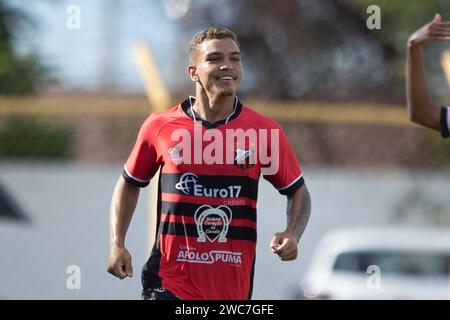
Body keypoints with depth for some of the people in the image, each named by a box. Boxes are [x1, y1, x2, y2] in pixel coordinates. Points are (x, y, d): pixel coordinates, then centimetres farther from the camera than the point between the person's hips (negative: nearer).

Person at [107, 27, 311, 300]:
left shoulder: (265, 132, 0)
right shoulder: (160, 126, 0)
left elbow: (299, 192, 10)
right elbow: (129, 184, 14)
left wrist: (292, 235, -9)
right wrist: (117, 243, 3)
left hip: (234, 287, 1)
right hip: (169, 284, -1)